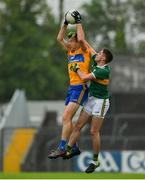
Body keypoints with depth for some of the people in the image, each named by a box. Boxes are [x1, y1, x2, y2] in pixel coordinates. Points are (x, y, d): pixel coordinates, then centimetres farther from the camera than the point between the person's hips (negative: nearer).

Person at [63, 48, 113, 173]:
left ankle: (95, 161, 3)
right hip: (91, 100, 9)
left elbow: (85, 77, -22)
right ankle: (68, 151, 9)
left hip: (100, 101, -9)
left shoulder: (104, 71, -21)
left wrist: (77, 69, -4)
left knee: (94, 132, -7)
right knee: (78, 125, 6)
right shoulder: (96, 64, 5)